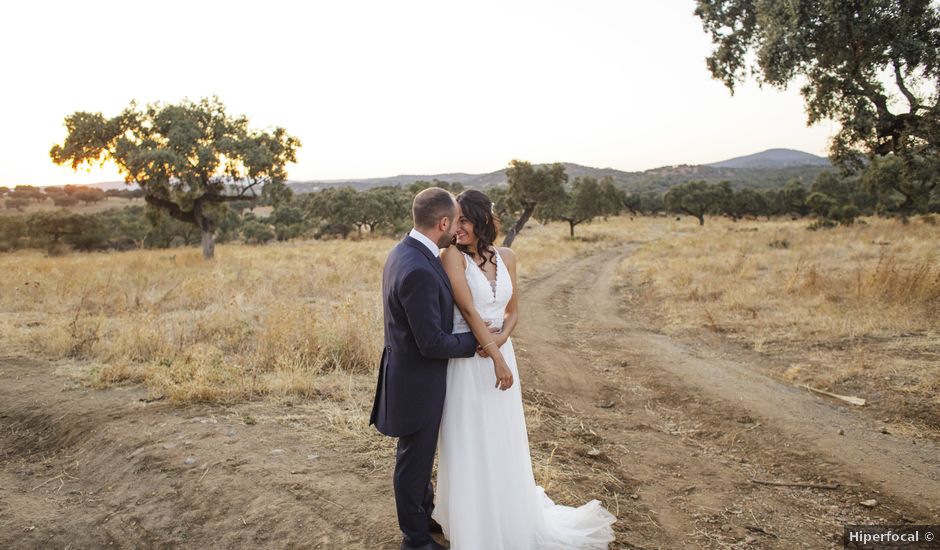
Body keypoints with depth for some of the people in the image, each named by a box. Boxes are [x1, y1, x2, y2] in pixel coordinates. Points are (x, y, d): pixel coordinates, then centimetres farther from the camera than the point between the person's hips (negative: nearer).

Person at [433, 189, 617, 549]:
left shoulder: (506, 258, 4)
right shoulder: (453, 256, -11)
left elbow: (513, 310, 11)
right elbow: (468, 309, -17)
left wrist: (502, 337, -10)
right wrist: (496, 358, -20)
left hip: (500, 353, 5)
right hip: (467, 361, -5)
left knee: (503, 444, 17)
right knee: (469, 447, 6)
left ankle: (509, 516, 38)